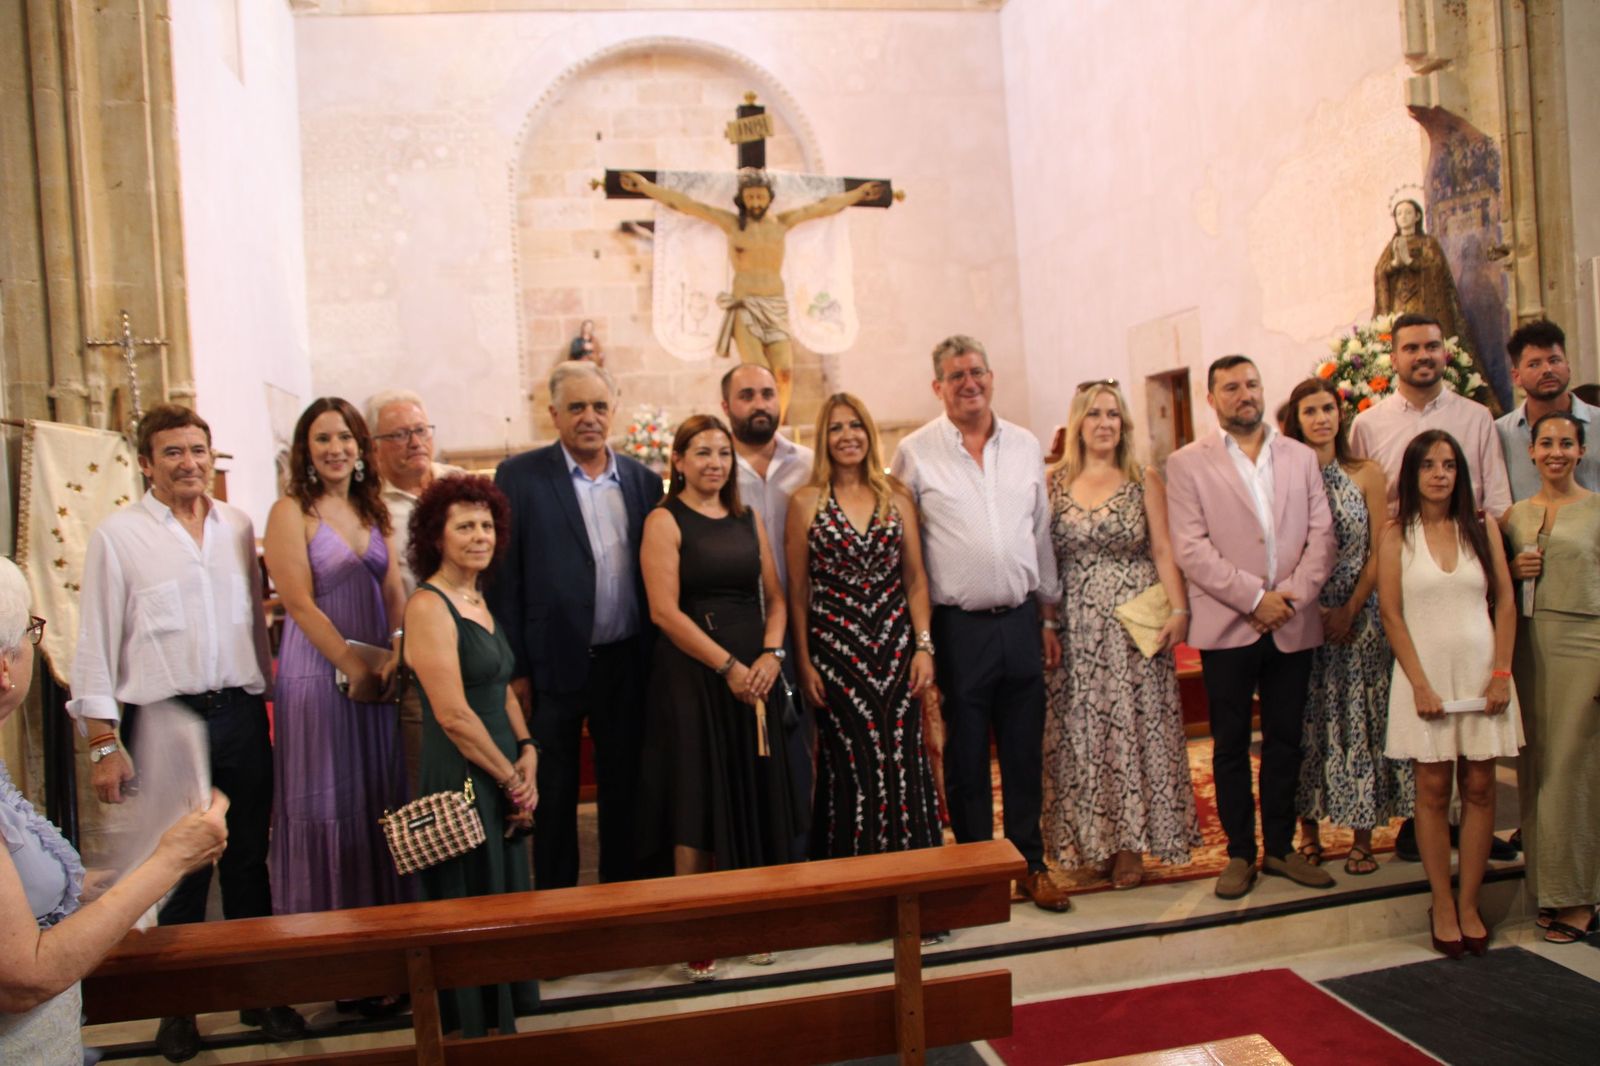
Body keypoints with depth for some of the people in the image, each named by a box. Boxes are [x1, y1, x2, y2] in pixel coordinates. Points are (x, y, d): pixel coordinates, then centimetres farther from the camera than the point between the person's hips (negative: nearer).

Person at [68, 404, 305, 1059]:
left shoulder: (238, 527, 8)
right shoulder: (118, 535, -2)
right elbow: (97, 640, -3)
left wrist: (270, 698, 11)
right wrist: (104, 743, -6)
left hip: (242, 715, 3)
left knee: (249, 862, 12)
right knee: (178, 870, 7)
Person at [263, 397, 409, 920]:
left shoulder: (372, 511, 12)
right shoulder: (291, 512, -5)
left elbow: (394, 593, 6)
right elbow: (300, 603, -12)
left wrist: (394, 659, -10)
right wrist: (353, 667, -14)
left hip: (377, 676, 5)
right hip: (317, 675, -5)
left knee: (378, 798, 10)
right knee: (324, 802, 2)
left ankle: (379, 911, 24)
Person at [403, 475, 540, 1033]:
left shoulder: (478, 600, 11)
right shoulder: (428, 605, -16)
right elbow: (453, 715, -20)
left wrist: (527, 754, 1)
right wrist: (511, 778, -12)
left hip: (501, 779, 8)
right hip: (461, 782, -8)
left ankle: (503, 1020, 32)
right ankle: (477, 1031, 21)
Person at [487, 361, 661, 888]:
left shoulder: (642, 479, 6)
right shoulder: (519, 475, -4)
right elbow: (504, 578, -6)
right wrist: (514, 668, -10)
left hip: (627, 662, 3)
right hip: (555, 662, -3)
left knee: (624, 786, 14)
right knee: (555, 793, 11)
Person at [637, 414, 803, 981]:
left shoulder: (748, 519, 12)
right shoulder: (665, 521, -5)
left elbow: (774, 596, 11)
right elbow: (665, 610, -13)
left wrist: (771, 654, -6)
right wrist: (727, 666, -16)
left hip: (755, 673, 5)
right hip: (692, 674, -5)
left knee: (755, 795, 10)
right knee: (698, 800, 1)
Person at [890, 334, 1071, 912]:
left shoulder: (1026, 446, 8)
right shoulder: (914, 452, -3)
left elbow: (1041, 535, 13)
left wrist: (1048, 616, 13)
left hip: (1021, 621, 3)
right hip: (957, 626, -3)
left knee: (1025, 752, 12)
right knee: (965, 757, 8)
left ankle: (1031, 865, 28)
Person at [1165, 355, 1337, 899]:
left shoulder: (1301, 457, 11)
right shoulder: (1187, 464, -1)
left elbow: (1321, 534, 5)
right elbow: (1191, 549, -9)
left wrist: (1294, 594, -10)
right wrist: (1254, 598, -14)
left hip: (1293, 624, 3)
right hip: (1227, 625, -3)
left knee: (1285, 740, 11)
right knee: (1231, 745, 5)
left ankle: (1280, 847, 24)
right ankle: (1240, 853, 17)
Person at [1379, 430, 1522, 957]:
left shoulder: (1481, 530, 7)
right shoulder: (1397, 535, -1)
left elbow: (1505, 604, 6)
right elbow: (1392, 616, -4)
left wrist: (1501, 673, -4)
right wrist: (1421, 684, -10)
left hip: (1480, 671, 2)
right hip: (1425, 673, -2)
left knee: (1479, 788, 5)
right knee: (1433, 789, 2)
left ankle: (1469, 904, 16)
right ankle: (1442, 905, 13)